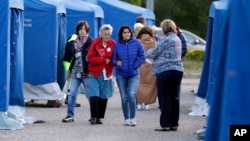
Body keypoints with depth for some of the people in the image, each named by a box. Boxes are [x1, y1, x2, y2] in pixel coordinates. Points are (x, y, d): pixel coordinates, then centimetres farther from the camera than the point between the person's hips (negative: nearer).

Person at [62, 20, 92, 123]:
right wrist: (70, 71, 24)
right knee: (72, 94, 0)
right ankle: (70, 115, 4)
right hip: (76, 72, 5)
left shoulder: (91, 42, -5)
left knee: (89, 94, 1)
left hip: (86, 73, -5)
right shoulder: (76, 42, 14)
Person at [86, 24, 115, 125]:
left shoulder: (113, 44, 2)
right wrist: (104, 60, -13)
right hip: (95, 73, -3)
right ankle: (93, 117, -8)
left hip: (107, 74, 3)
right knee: (94, 95, -10)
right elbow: (90, 57, -9)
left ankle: (99, 117, 14)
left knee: (104, 96, 5)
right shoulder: (95, 43, -4)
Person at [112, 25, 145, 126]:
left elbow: (142, 57, -1)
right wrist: (117, 63, -16)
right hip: (121, 75, 2)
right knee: (124, 97, 6)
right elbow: (114, 59, 3)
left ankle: (132, 118, -9)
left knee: (131, 95, -17)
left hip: (133, 74, -2)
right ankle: (126, 118, 19)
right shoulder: (117, 45, -1)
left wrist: (135, 66, -9)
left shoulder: (136, 43, -3)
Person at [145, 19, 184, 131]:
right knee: (174, 98, 9)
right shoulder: (177, 39, 16)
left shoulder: (165, 39, -12)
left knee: (165, 99, -3)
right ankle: (174, 124, 11)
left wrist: (146, 53, 13)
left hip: (165, 71, -8)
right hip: (178, 70, 8)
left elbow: (153, 53, -8)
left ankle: (165, 124, -2)